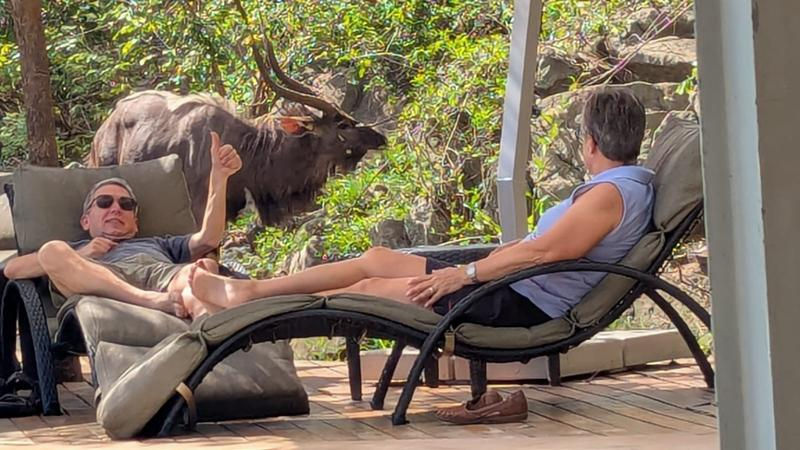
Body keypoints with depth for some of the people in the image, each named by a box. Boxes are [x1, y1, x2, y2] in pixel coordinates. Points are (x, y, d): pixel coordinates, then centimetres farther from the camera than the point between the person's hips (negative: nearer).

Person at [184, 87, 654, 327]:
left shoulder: (612, 193, -21)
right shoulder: (630, 183, 13)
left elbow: (545, 251, -28)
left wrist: (462, 274, -23)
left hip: (522, 303, -10)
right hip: (519, 287, 10)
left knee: (370, 287, -6)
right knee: (376, 259, 11)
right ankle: (246, 292, 16)